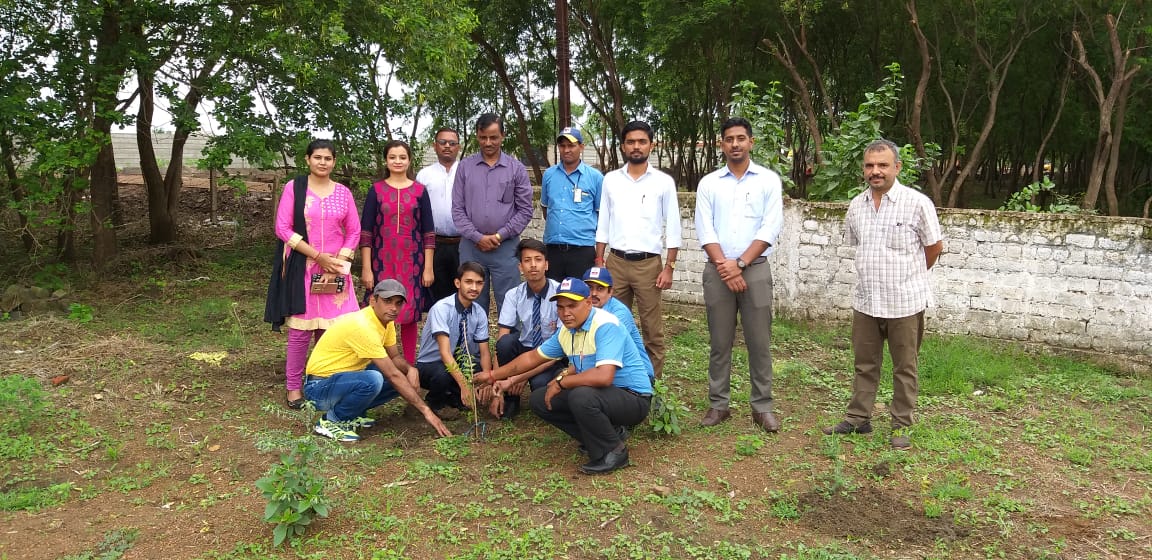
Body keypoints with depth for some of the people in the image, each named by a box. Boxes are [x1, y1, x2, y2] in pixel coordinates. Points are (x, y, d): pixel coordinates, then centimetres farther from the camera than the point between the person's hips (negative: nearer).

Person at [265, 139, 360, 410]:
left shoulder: (343, 192, 7)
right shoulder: (293, 188, -1)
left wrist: (338, 262, -5)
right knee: (300, 329, -1)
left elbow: (354, 232, 8)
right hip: (302, 268, -2)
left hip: (335, 270, 2)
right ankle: (293, 386, 12)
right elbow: (283, 229, -6)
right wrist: (318, 256, -11)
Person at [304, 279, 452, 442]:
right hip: (319, 386, -9)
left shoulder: (386, 320, 0)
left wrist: (411, 369, -14)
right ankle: (331, 421, -11)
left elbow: (395, 357, 11)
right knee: (372, 380, -36)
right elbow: (393, 375, -28)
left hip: (348, 377, 9)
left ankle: (353, 414, 8)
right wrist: (426, 410, -27)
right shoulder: (363, 326, -28)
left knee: (406, 378, -2)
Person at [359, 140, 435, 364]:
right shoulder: (376, 191, 4)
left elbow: (428, 232, 4)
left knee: (410, 314, 5)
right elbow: (366, 232, 1)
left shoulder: (419, 191, 5)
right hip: (382, 262, 0)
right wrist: (366, 268, -4)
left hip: (411, 262, 0)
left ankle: (409, 366, 15)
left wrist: (428, 267, -1)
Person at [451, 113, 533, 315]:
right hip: (471, 247, 1)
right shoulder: (465, 166, 5)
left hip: (505, 247, -1)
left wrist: (499, 236, -7)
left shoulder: (516, 168, 3)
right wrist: (478, 237, -8)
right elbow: (457, 209, 3)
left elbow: (525, 210, 1)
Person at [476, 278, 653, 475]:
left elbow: (604, 376, -37)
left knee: (582, 396, -36)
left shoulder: (606, 326, -24)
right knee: (538, 399, 5)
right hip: (596, 393, 9)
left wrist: (561, 382, -23)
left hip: (633, 398, -9)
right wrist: (493, 375, 18)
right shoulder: (566, 331, 3)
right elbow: (533, 357, 17)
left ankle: (613, 452, -10)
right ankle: (606, 432, 9)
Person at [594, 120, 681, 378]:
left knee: (652, 328, 3)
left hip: (648, 263, -2)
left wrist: (669, 267, -6)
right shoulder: (611, 180, 7)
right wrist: (599, 261, 4)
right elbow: (603, 224, 10)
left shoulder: (663, 182, -1)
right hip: (616, 262, 2)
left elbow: (672, 227, -1)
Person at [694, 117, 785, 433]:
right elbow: (704, 230, 0)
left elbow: (770, 228, -5)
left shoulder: (768, 180, 4)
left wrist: (740, 263, -12)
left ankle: (762, 406, 12)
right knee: (719, 342, 6)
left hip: (755, 268, -1)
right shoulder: (708, 183, 7)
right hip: (717, 270, 1)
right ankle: (718, 404, 16)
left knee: (759, 342, 2)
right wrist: (725, 265, -12)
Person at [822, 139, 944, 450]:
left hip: (905, 303, -4)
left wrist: (910, 275, 10)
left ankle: (901, 426, 20)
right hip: (865, 301, 4)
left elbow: (934, 247, -1)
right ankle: (858, 418, 27)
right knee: (865, 364, 15)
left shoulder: (917, 203, -10)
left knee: (905, 368, 9)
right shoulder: (856, 205, 4)